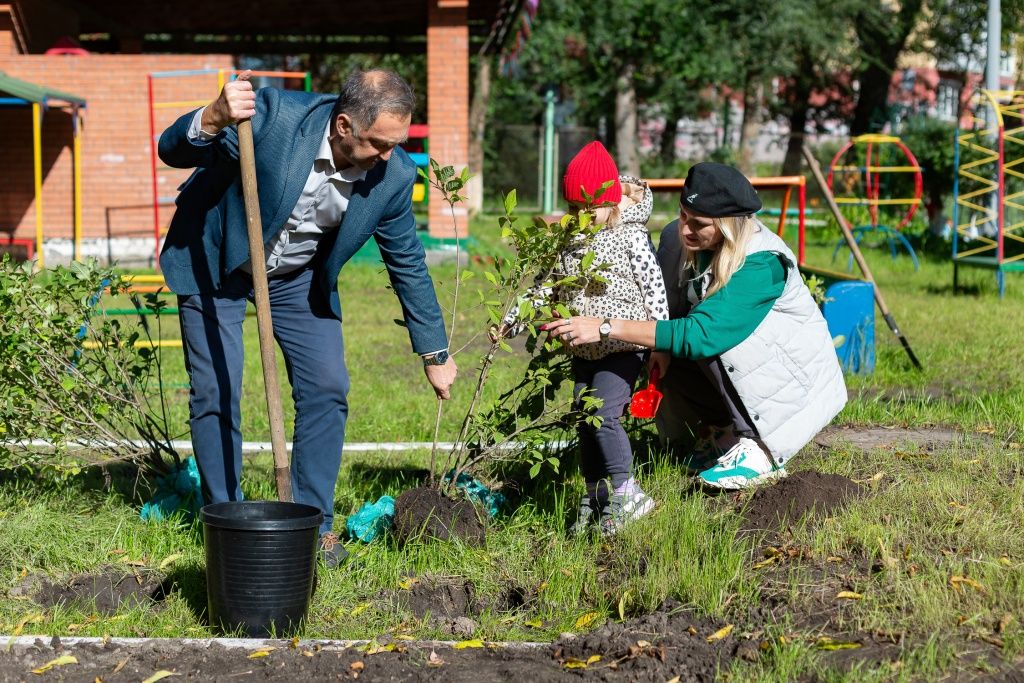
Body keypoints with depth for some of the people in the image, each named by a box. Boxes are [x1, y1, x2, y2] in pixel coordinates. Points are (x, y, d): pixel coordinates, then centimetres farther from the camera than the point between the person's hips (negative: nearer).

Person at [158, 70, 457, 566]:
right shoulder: (274, 115, -33)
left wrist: (435, 355, 3)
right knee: (216, 395, -4)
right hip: (214, 260, -3)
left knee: (327, 390, -3)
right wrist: (214, 118, -51)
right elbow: (172, 150, -27)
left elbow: (408, 265, -4)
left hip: (299, 276, 3)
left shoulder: (393, 177, -20)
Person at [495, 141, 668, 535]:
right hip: (584, 350, 7)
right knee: (584, 420, 9)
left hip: (624, 345, -7)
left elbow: (654, 290, -10)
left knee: (603, 414, -18)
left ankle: (625, 493, -10)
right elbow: (547, 290, 13)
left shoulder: (632, 238, -10)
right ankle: (595, 497, 20)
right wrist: (512, 322, 5)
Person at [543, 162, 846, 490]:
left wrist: (606, 328, -45)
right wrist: (662, 347, -25)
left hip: (800, 381, -7)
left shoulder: (761, 265, -32)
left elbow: (700, 334, -41)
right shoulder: (679, 238, -11)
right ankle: (725, 433, 7)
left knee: (719, 330, -31)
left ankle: (760, 450, -19)